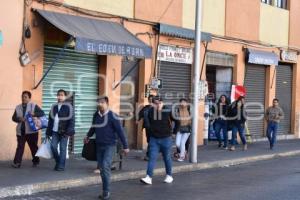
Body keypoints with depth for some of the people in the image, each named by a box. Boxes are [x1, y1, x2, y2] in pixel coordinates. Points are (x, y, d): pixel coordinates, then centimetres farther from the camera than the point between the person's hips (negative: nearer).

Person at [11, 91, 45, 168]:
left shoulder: (34, 106, 1)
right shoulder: (18, 107, 12)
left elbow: (42, 113, -6)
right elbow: (14, 117, 11)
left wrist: (34, 114, -23)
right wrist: (19, 119, -11)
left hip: (31, 131, -2)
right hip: (20, 131, 2)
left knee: (33, 147, 8)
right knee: (20, 147, -5)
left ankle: (36, 161, 24)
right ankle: (17, 162, -11)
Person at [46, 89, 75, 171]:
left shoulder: (68, 107, -4)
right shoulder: (54, 107, 12)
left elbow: (72, 120, -9)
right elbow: (50, 120, 16)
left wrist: (69, 131, -17)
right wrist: (48, 132, 13)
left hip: (64, 132, -5)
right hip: (55, 131, 5)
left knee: (62, 148, -2)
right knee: (53, 146, -3)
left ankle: (61, 166, 3)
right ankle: (58, 161, 18)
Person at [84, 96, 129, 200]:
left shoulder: (112, 116, -12)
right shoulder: (96, 115, 4)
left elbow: (120, 131, -12)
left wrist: (125, 146, -12)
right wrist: (88, 136, 12)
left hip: (109, 146, -6)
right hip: (99, 145, 6)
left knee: (105, 166, -17)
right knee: (101, 168, 8)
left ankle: (106, 191, -10)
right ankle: (105, 191, 17)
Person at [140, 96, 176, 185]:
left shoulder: (168, 111, -12)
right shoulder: (150, 112, -3)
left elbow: (178, 120, -1)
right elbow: (148, 122, 16)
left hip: (166, 138, -2)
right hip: (154, 139, 2)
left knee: (167, 158, 10)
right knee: (152, 158, -4)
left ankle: (169, 176, 26)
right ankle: (149, 177, -8)